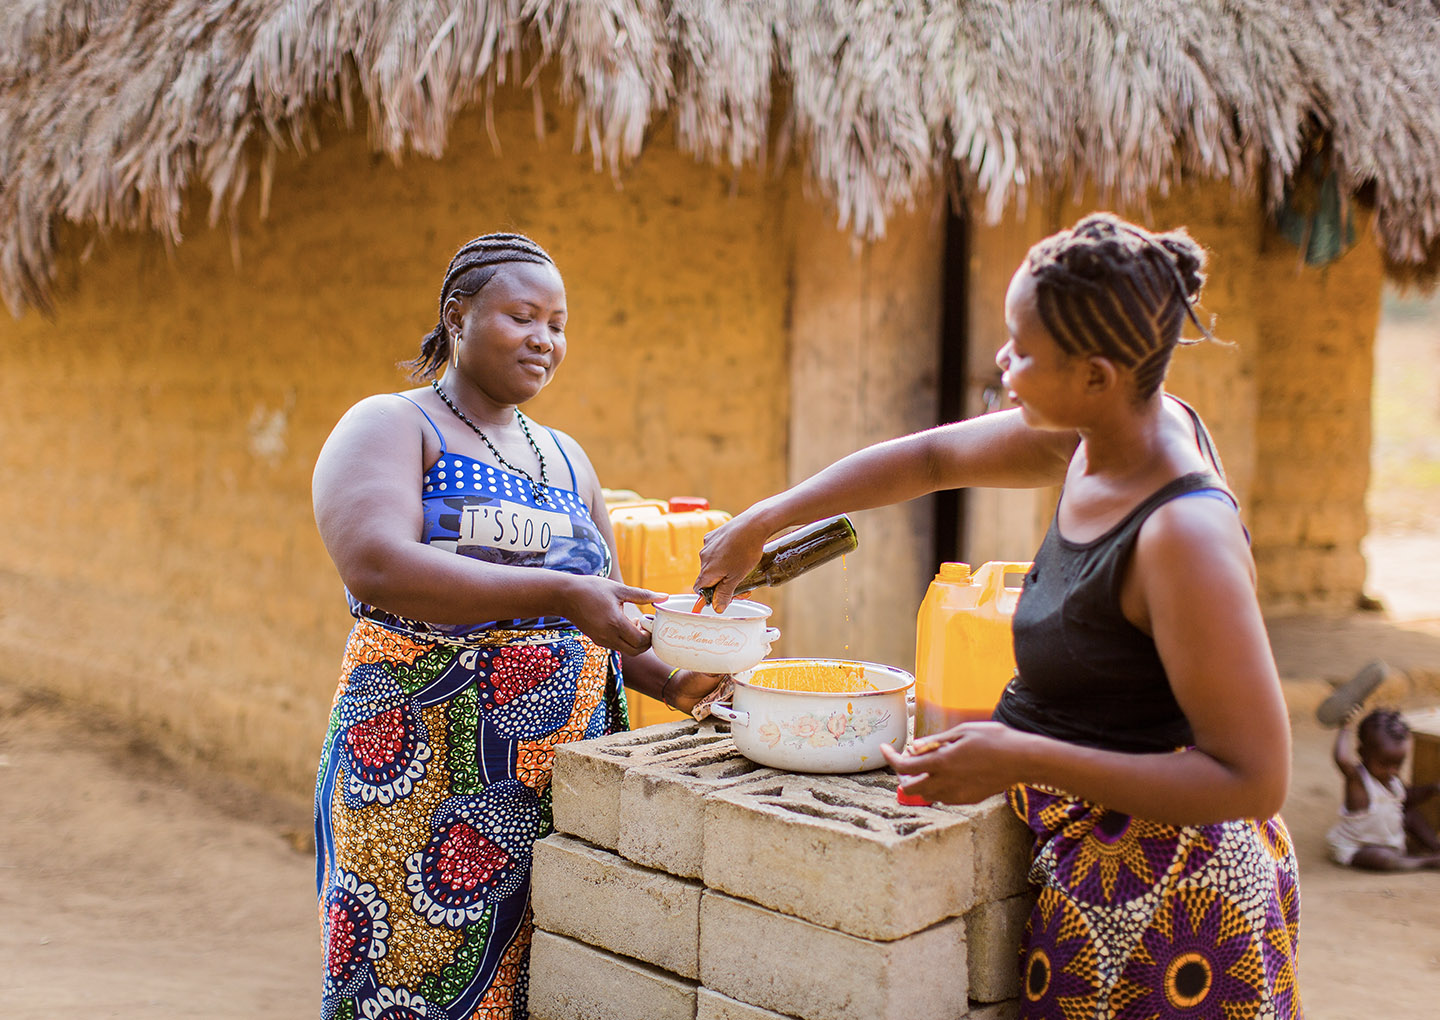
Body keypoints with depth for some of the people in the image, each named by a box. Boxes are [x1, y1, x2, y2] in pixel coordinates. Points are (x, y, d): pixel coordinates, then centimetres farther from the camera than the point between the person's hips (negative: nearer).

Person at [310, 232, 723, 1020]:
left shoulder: (565, 459, 18)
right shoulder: (389, 428, -1)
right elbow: (376, 566, -20)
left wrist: (669, 681, 2)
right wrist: (559, 595, -25)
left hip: (570, 778, 5)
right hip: (427, 784, -5)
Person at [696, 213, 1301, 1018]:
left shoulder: (1184, 535, -29)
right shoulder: (1097, 435, -5)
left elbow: (1257, 778, -27)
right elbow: (931, 458, 10)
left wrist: (1024, 760, -30)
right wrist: (761, 522, 12)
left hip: (1154, 891, -8)